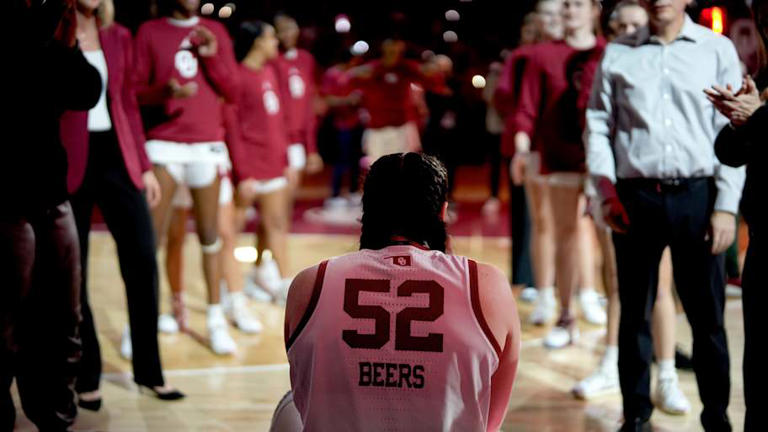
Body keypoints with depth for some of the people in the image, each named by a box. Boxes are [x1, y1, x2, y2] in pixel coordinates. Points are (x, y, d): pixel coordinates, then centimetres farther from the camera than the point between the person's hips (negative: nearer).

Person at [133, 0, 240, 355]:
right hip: (164, 144, -2)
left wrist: (213, 56, -7)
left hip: (208, 145, 2)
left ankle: (215, 320, 12)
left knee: (209, 234, 3)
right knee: (151, 235, -6)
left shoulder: (215, 32, 10)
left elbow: (231, 91, 8)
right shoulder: (150, 32, 3)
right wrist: (165, 92, -19)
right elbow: (135, 90, 0)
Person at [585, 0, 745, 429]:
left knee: (707, 315, 2)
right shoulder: (617, 54, 9)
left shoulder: (718, 50, 5)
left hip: (697, 196, -1)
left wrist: (726, 206, -5)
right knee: (634, 313, 7)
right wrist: (607, 193, -1)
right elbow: (598, 127, 9)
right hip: (635, 197, 1)